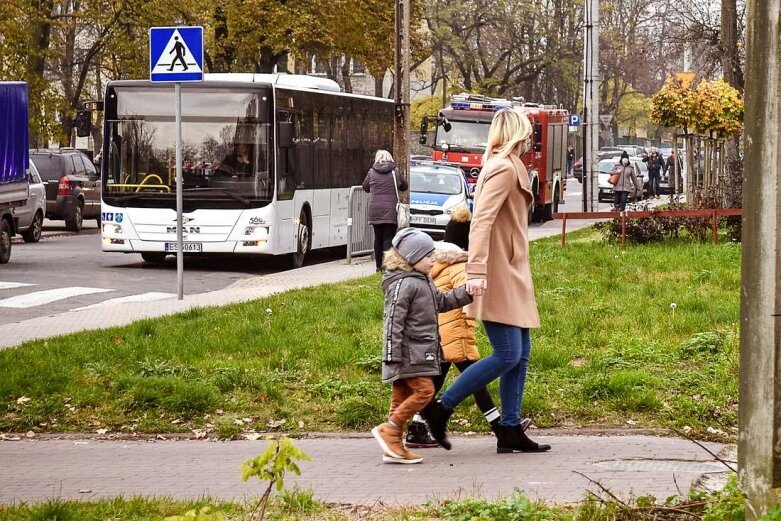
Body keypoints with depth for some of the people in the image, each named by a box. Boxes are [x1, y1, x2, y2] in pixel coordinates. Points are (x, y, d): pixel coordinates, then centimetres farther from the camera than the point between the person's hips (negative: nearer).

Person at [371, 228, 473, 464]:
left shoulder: (424, 281, 16)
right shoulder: (404, 285, -15)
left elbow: (441, 302, 28)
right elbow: (393, 321, -19)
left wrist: (468, 292, 17)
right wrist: (392, 355, -22)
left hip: (421, 353, 10)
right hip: (408, 353, -10)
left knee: (403, 396, 9)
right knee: (424, 390, -14)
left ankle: (393, 448, 11)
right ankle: (389, 429, -9)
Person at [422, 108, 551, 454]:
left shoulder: (508, 168, 18)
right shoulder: (504, 169, -13)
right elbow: (481, 221, -23)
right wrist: (476, 271, -31)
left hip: (512, 276, 10)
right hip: (499, 277, -10)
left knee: (521, 354, 9)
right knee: (507, 355, -11)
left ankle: (510, 431, 11)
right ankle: (440, 409, -6)